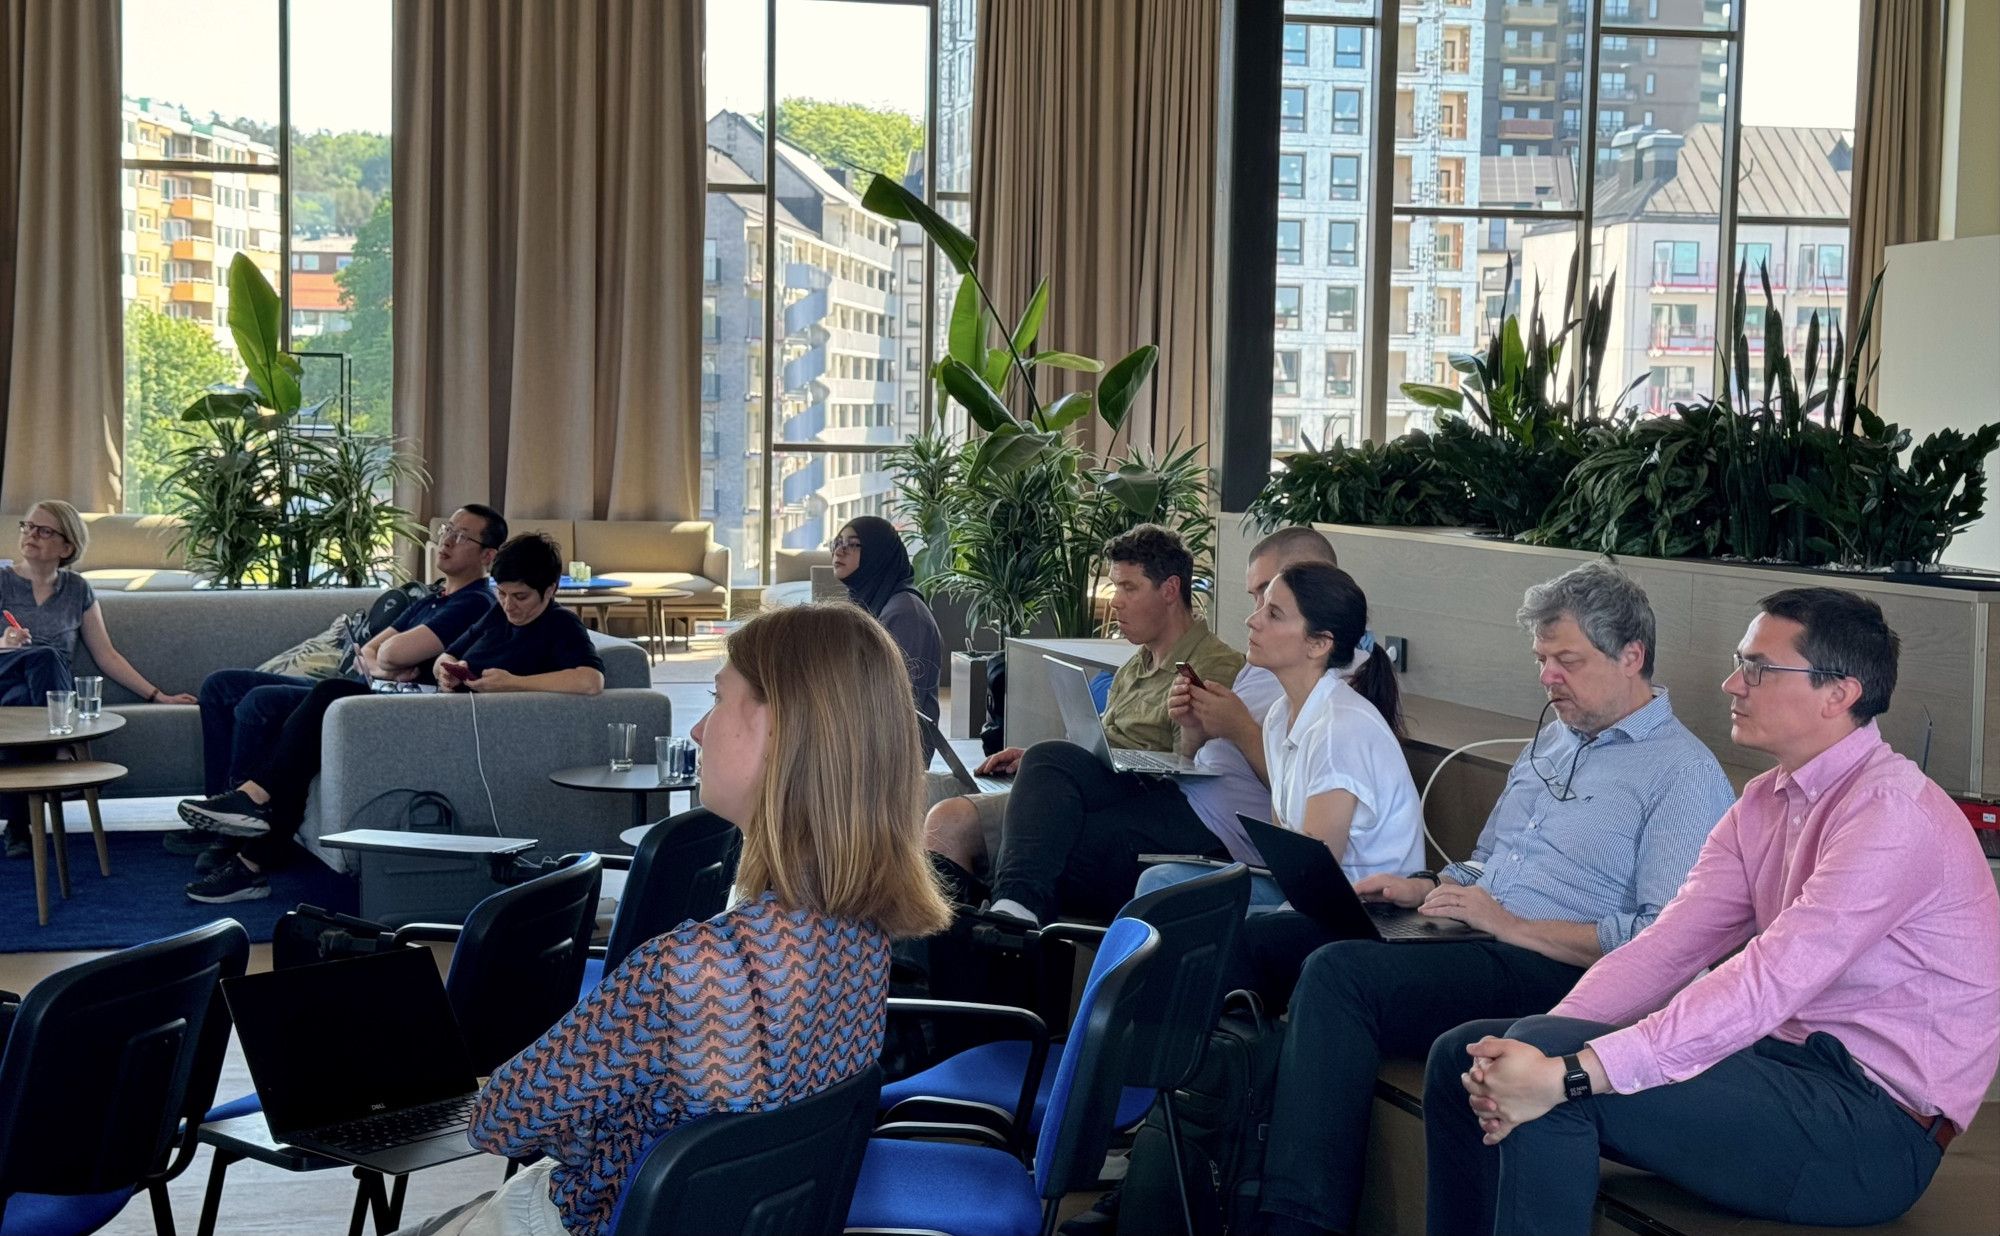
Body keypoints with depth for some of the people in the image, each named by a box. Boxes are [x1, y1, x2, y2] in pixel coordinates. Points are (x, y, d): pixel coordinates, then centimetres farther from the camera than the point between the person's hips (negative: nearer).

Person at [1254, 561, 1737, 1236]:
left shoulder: (1683, 772, -5)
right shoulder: (1552, 742, 24)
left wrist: (1516, 926, -16)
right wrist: (1424, 888, 9)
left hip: (1556, 972, -8)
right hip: (1479, 945, 8)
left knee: (1340, 974, -29)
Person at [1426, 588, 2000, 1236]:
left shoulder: (1893, 811, -17)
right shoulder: (1764, 804, 12)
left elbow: (1768, 983, -27)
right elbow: (1668, 946, 2)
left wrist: (1568, 1073, -32)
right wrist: (1541, 1051, -14)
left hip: (1872, 1120, -9)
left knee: (1556, 1078, -26)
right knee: (1463, 1054, 1)